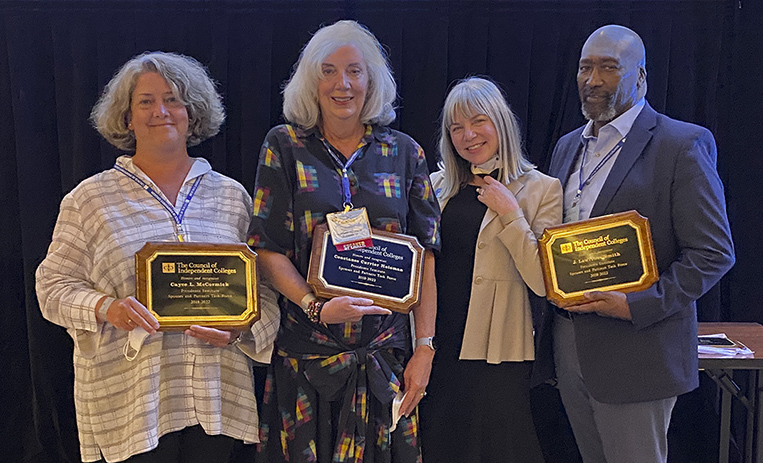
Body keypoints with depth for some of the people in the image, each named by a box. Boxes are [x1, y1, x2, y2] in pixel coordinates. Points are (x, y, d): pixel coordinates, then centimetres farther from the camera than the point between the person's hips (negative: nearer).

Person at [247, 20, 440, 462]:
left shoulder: (404, 152, 6)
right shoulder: (285, 146, 2)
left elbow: (425, 255, 4)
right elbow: (267, 248, -2)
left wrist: (425, 347, -3)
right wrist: (316, 306, -18)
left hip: (385, 352, 1)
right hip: (305, 353, -1)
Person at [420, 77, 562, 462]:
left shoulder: (540, 189, -3)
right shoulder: (438, 186, 9)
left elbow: (543, 281, -12)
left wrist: (510, 214, -16)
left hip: (497, 356, -4)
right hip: (437, 347, 4)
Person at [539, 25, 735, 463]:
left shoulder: (683, 144, -10)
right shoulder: (568, 146, 12)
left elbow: (714, 253, -12)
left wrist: (637, 305, -20)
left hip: (636, 353, -6)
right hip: (569, 344, 6)